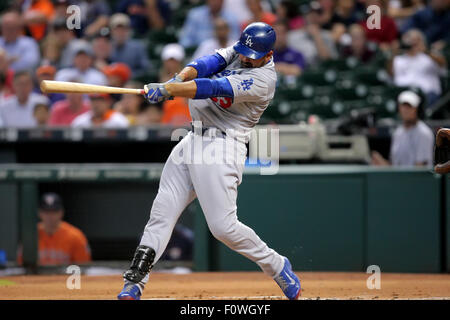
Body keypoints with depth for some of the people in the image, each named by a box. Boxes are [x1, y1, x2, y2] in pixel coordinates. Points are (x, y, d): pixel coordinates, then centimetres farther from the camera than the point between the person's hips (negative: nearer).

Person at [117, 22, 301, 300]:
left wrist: (168, 89, -28)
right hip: (192, 142, 8)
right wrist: (180, 78, -25)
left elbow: (215, 88, -24)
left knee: (223, 226, -13)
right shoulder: (239, 51, 10)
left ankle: (277, 266, 8)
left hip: (222, 149, -8)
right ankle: (134, 283, -2)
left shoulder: (263, 79, -16)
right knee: (162, 212, 0)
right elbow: (210, 63, -6)